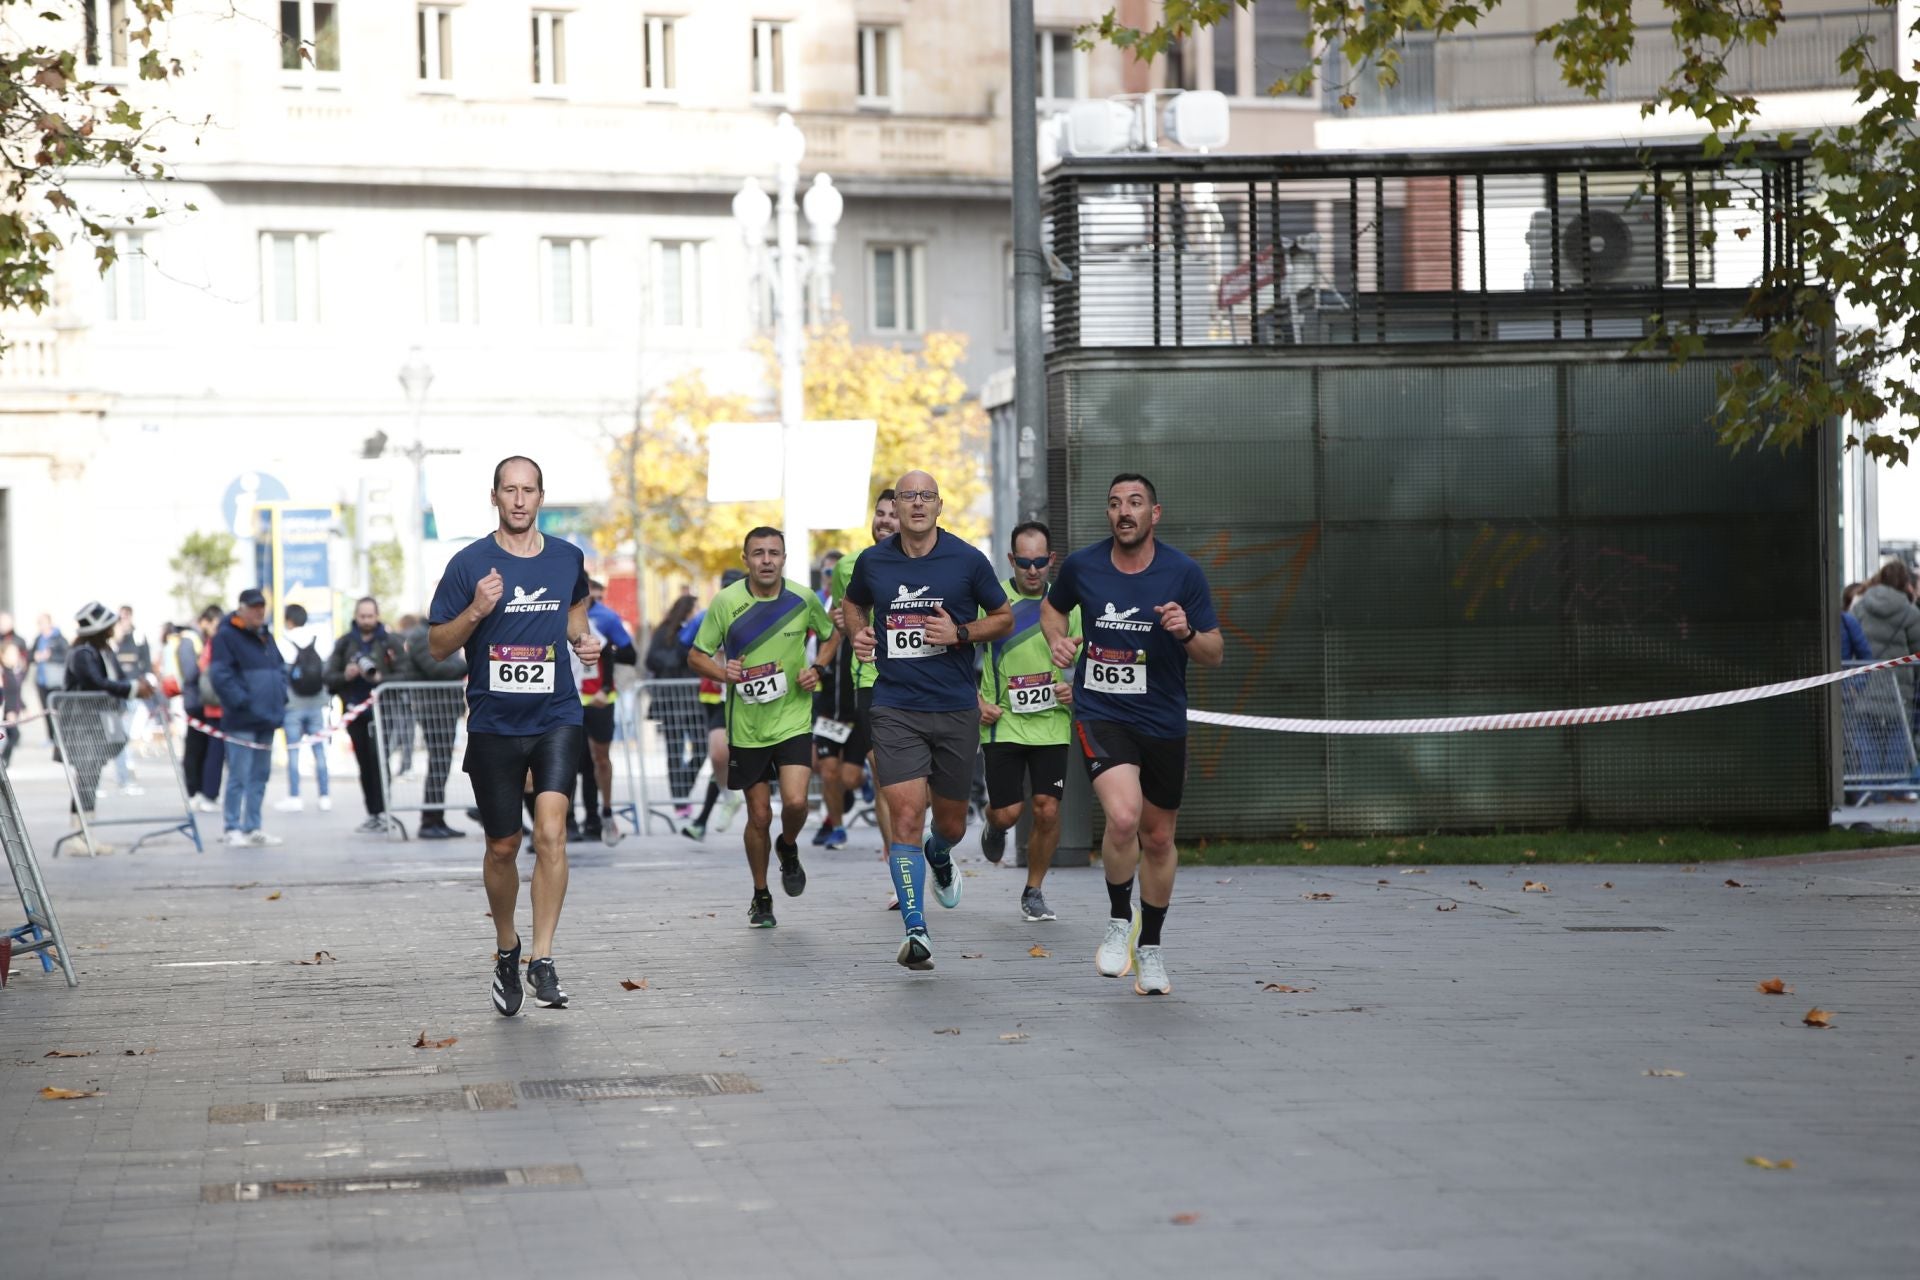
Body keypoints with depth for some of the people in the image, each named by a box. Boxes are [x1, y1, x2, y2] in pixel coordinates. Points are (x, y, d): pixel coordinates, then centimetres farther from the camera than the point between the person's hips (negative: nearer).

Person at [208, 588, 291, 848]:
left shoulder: (266, 636, 18)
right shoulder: (226, 636, -8)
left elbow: (281, 668, 25)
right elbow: (220, 675, -15)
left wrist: (280, 698, 9)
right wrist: (242, 702, -18)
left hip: (266, 719, 8)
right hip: (241, 720, -8)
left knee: (260, 775, 11)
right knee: (239, 776, -7)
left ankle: (252, 828, 17)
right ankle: (233, 829, -2)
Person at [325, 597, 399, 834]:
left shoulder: (389, 642, 3)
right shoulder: (344, 644, 11)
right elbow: (329, 677, 8)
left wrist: (381, 679, -20)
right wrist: (345, 676, -12)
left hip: (380, 710, -3)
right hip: (355, 711, 3)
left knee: (377, 761, -13)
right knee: (365, 765, 6)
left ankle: (381, 812, -14)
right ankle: (372, 813, 11)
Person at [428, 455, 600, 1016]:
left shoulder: (567, 558, 5)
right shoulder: (470, 564, -5)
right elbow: (437, 646, -2)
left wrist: (582, 639, 6)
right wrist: (476, 612, -19)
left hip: (556, 717, 1)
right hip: (493, 723, -1)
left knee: (550, 832, -17)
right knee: (503, 847, 9)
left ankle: (542, 960, -13)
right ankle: (506, 949, 33)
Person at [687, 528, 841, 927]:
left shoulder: (804, 600, -3)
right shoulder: (725, 602, -6)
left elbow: (832, 635, 16)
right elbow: (697, 655, 3)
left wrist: (817, 668, -1)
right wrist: (722, 673, -17)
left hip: (793, 719, 0)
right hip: (746, 726, 0)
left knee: (795, 802, -18)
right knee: (759, 816, 4)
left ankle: (788, 849, 18)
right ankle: (761, 898, 24)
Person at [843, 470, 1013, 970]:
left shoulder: (967, 561, -3)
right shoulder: (872, 562, 3)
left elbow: (1004, 617, 8)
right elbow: (853, 604, 24)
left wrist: (961, 633, -10)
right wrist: (858, 633, 1)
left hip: (956, 708, 0)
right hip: (894, 708, 0)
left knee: (951, 822, 12)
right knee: (906, 815, -14)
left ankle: (938, 856, 51)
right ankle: (915, 930, -10)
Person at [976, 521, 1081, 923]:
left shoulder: (1066, 605, 4)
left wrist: (1075, 689, -5)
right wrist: (977, 703, -7)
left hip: (1052, 724, 1)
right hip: (1003, 723, -1)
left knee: (1048, 810, -5)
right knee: (1008, 811, -6)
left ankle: (1033, 893, 14)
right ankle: (995, 826, 33)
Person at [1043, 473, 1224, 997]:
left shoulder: (1184, 573, -7)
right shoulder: (1081, 565, -4)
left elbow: (1215, 655, -3)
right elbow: (1053, 606, 19)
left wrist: (1187, 632, -24)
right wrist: (1058, 639, -2)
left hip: (1163, 722, 2)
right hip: (1100, 714, -2)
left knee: (1158, 839, 13)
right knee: (1123, 817, -26)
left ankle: (1150, 948, 34)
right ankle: (1118, 921, 0)